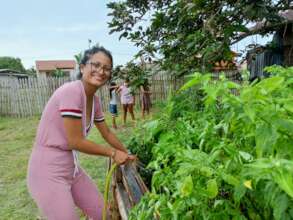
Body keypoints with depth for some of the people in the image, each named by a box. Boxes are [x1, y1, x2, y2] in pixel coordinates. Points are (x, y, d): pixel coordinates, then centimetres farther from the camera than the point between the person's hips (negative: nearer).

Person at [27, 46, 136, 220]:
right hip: (48, 172, -8)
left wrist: (127, 154, 17)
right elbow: (76, 142, -23)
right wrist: (113, 153, -12)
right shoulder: (71, 91, -24)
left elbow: (107, 133, 13)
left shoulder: (95, 100, 0)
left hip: (72, 168, 8)